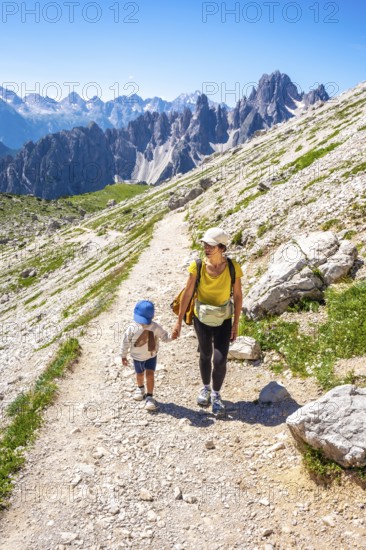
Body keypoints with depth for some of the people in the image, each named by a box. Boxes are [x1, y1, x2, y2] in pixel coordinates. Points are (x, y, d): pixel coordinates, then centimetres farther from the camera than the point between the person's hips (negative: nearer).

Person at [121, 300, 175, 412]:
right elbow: (125, 342, -12)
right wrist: (124, 356, -4)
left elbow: (164, 336, -13)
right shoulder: (132, 328, -24)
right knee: (140, 374, 20)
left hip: (151, 356, -1)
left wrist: (171, 337, -37)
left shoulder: (155, 327, -21)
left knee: (150, 374, -9)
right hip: (137, 357, 1)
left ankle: (150, 396, 2)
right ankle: (140, 388, 51)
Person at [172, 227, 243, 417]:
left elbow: (238, 296, -8)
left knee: (220, 359, -6)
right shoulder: (197, 266, -19)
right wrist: (179, 322, -8)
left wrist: (236, 324, -4)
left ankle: (216, 394, 23)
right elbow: (187, 294, -11)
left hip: (223, 320, -1)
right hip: (202, 318, 1)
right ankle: (206, 388, 45)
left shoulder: (233, 267, -20)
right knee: (205, 356, 18)